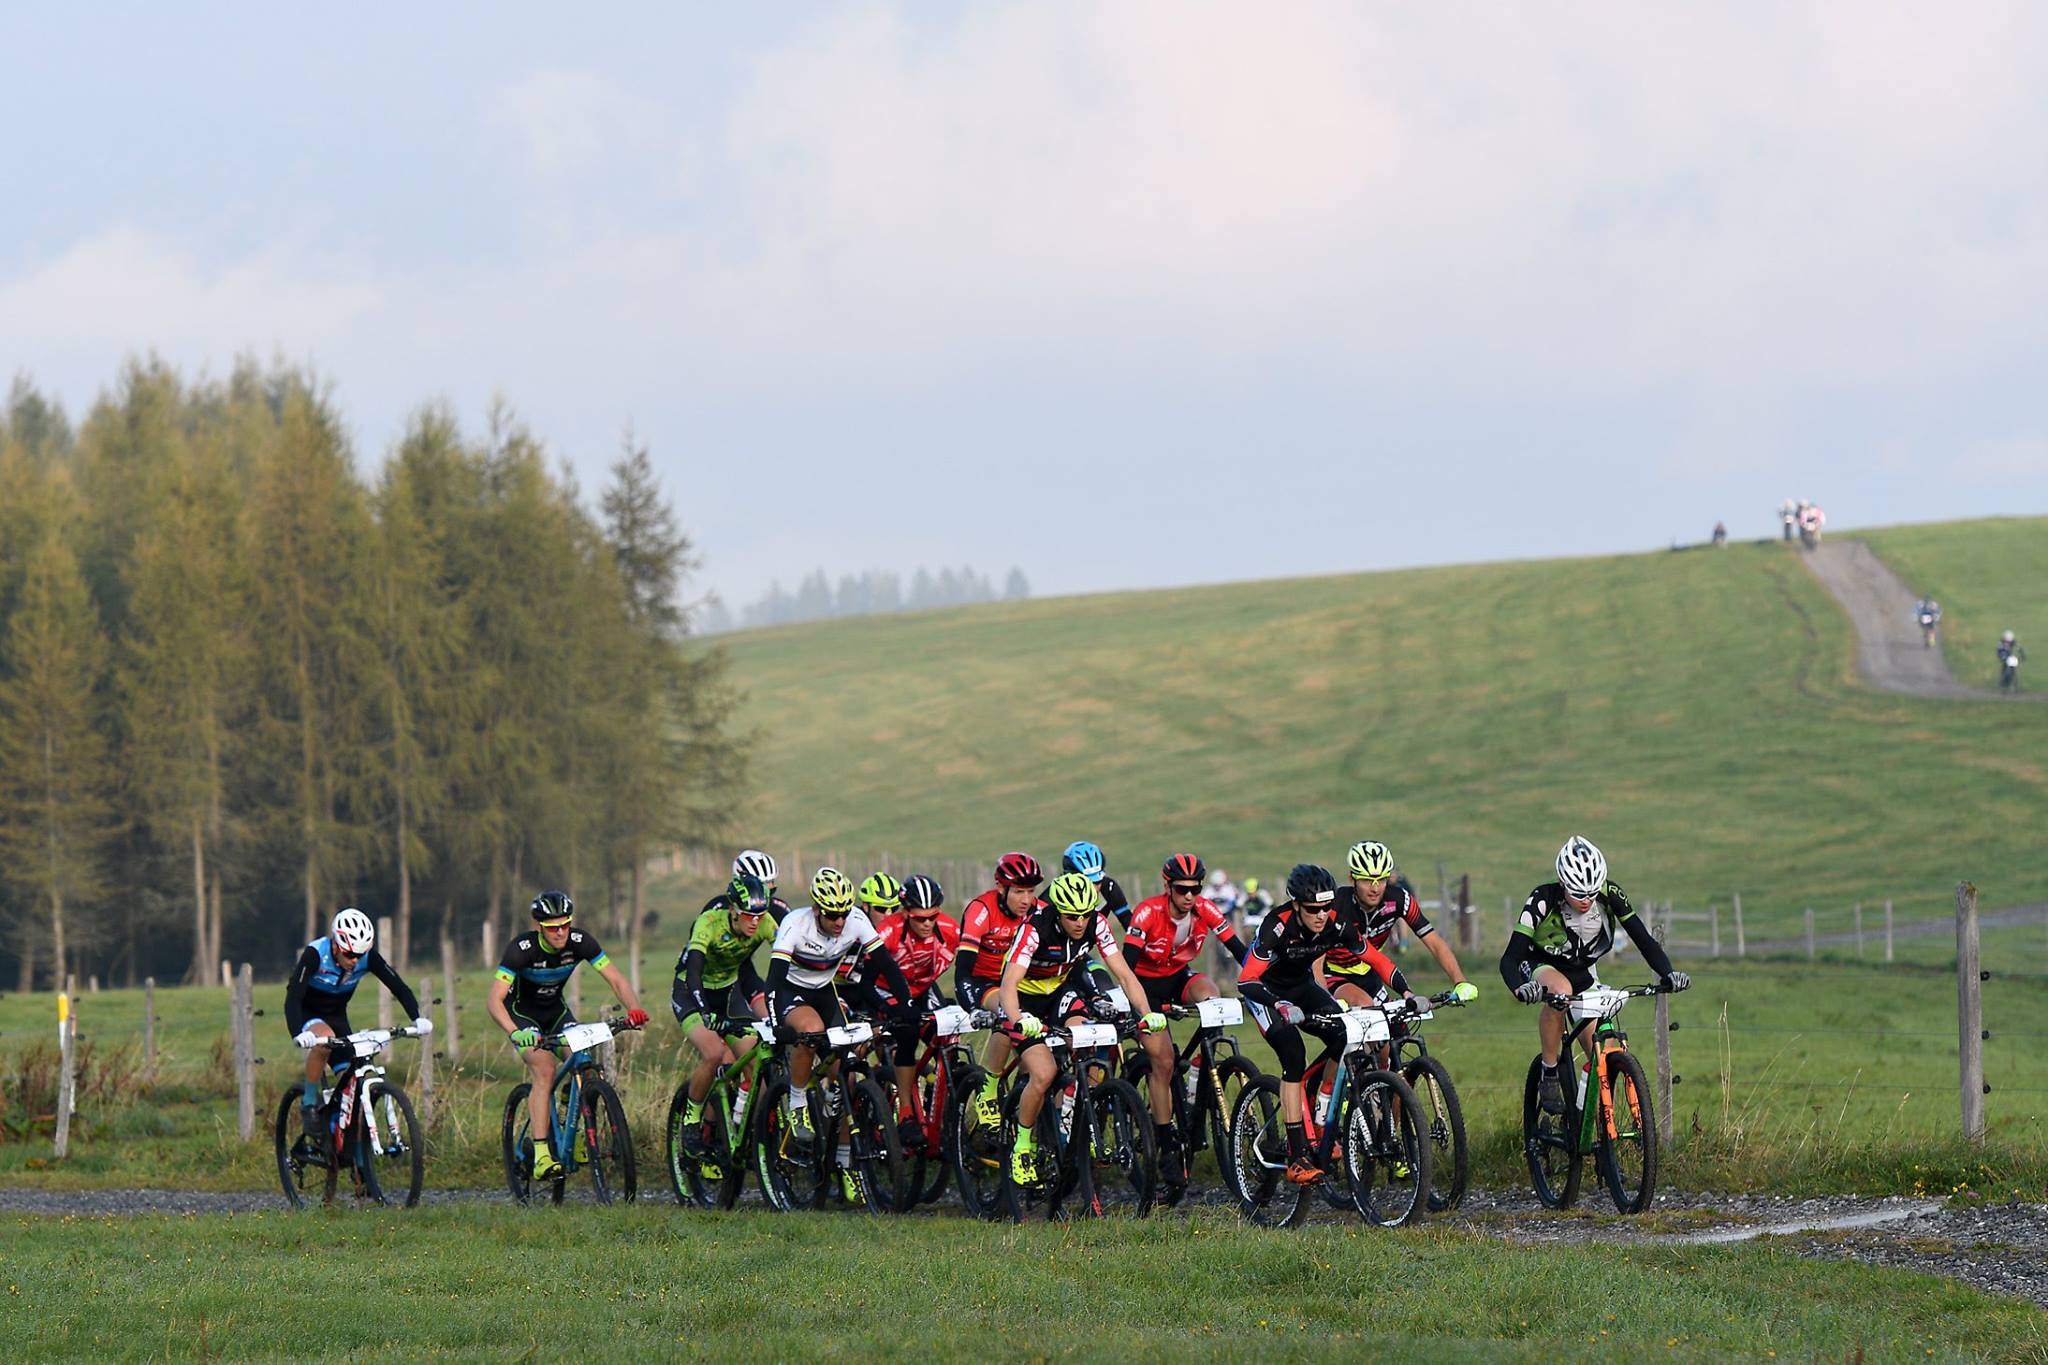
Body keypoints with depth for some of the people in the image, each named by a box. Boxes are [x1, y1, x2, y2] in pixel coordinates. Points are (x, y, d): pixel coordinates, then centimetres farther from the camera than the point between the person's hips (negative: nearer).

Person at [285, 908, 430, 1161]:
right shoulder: (315, 954, -31)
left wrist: (417, 1018, -32)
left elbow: (398, 987, -15)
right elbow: (293, 996, -38)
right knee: (324, 1040, -37)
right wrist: (298, 1033, -54)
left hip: (335, 1015, 4)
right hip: (306, 1014, -4)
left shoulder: (368, 957, -19)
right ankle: (309, 1103, -18)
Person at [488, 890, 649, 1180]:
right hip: (522, 1012, -4)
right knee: (545, 1069, -25)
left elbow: (617, 980, -19)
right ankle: (541, 1156, -29)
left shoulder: (580, 942, -20)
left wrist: (634, 1009, -39)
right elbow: (494, 999, -36)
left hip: (555, 1009, 4)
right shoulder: (522, 949, -30)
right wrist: (515, 1032, -54)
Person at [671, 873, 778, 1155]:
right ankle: (691, 1117, -7)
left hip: (729, 990, 5)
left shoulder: (765, 923, -19)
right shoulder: (710, 922, -31)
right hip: (692, 994, -5)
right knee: (713, 1053, -27)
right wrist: (705, 1015, -55)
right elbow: (693, 972, -41)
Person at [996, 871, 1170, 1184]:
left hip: (1063, 988, 4)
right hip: (1027, 997, -4)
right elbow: (1008, 985, -39)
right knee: (1044, 1074, -24)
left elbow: (1124, 974, -20)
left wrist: (1147, 1014, -36)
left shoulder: (1096, 925, -19)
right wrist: (1019, 1019, -59)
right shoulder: (1035, 929, -31)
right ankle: (1022, 1148, -5)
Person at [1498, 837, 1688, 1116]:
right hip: (1542, 966, -3)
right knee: (1561, 992, -38)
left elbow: (1643, 939, -18)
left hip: (1583, 972, 3)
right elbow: (1510, 959, -34)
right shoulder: (1542, 900, -31)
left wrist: (1667, 974, -36)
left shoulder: (1610, 896, -23)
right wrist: (1520, 989, -55)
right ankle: (1549, 1077, -24)